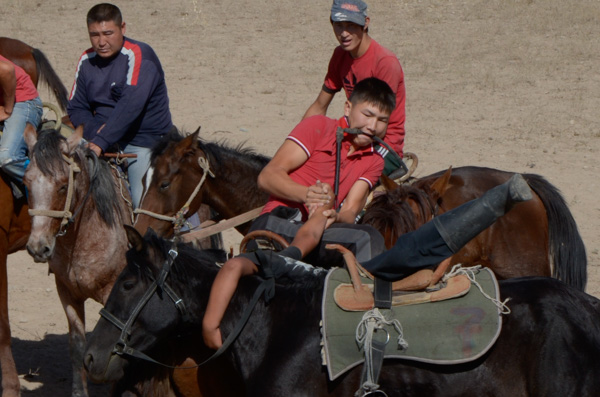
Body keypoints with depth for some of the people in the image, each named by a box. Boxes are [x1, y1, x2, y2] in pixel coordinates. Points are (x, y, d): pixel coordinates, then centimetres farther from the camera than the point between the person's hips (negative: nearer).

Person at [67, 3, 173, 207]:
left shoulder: (139, 56, -14)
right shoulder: (87, 61, 7)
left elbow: (130, 106, -26)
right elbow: (76, 108, 9)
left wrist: (101, 142, -34)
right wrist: (95, 132, -13)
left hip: (145, 142, -6)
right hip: (106, 145, 6)